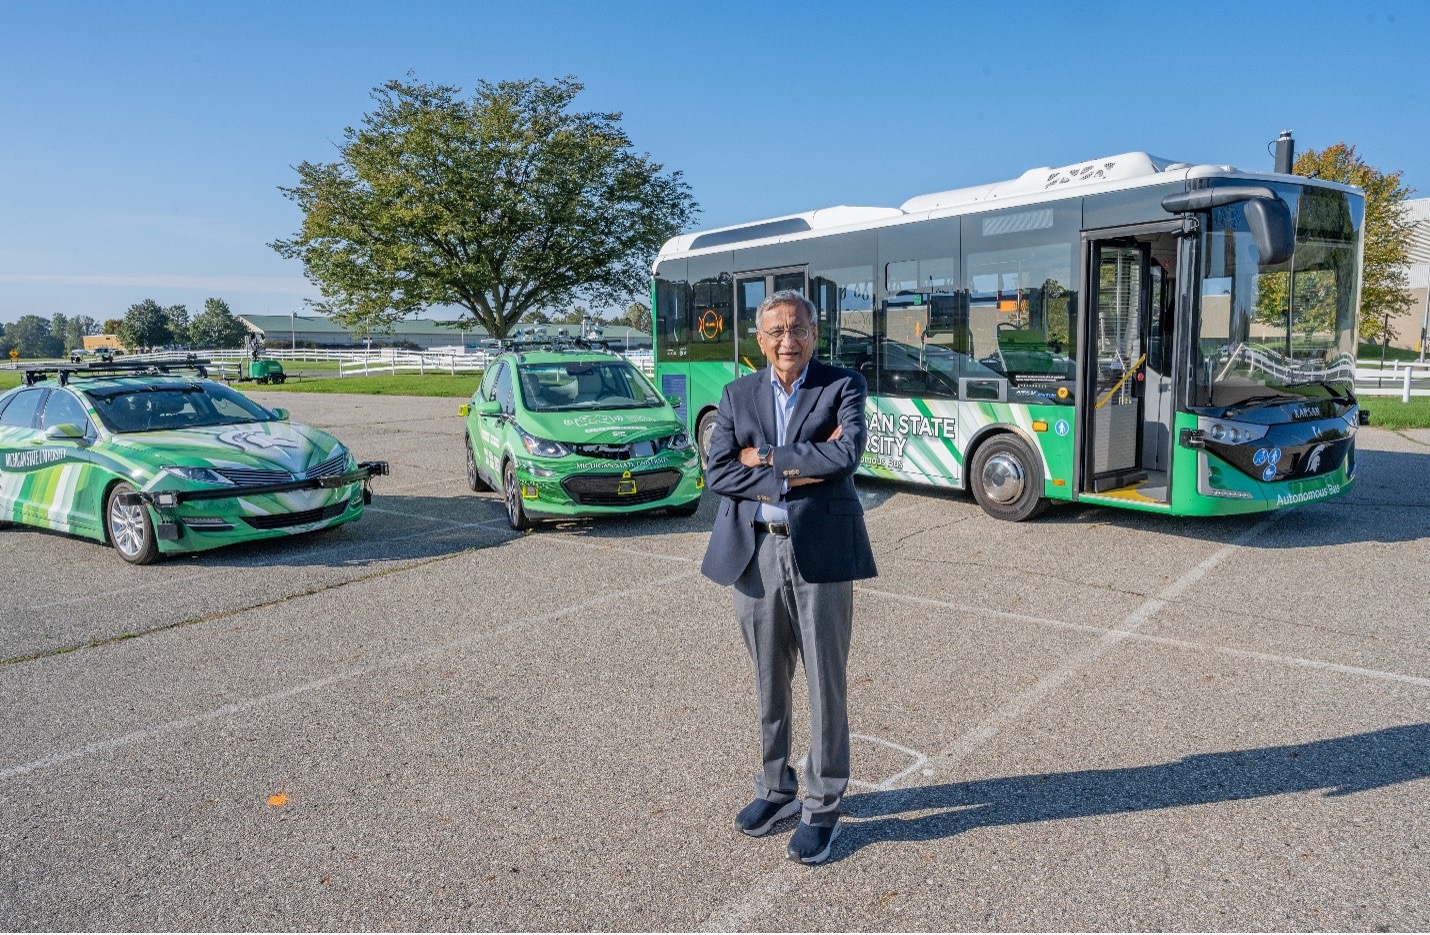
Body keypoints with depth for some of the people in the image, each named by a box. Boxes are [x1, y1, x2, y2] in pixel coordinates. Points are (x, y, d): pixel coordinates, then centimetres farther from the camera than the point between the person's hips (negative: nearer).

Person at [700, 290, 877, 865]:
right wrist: (799, 470, -14)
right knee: (769, 684, 16)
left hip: (821, 552, -3)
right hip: (754, 553, 3)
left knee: (825, 686, 6)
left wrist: (766, 457, -11)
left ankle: (823, 808, 22)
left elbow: (847, 454, -19)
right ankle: (776, 791, 34)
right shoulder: (738, 395, 7)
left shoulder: (843, 386, 0)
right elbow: (717, 473, -5)